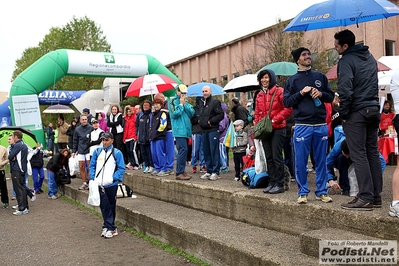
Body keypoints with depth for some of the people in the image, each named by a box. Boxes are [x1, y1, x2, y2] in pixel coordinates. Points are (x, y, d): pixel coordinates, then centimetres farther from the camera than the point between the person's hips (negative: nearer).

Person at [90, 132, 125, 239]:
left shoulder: (117, 153, -5)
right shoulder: (97, 152, 7)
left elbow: (121, 168, -5)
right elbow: (92, 165, 14)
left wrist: (113, 178, -15)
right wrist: (92, 177, 2)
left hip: (111, 184, -2)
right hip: (99, 184, 2)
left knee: (111, 205, 10)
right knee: (104, 205, 0)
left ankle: (108, 226, 21)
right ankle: (110, 226, 9)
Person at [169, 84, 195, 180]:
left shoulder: (186, 102, 17)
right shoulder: (173, 102, -1)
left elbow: (192, 113, 7)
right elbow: (174, 114, -13)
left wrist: (185, 104, -2)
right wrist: (181, 104, -6)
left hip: (186, 130, 7)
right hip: (179, 130, -7)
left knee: (184, 150, 10)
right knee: (183, 150, -15)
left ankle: (182, 170, 18)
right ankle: (179, 173, -13)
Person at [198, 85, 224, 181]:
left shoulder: (215, 101, -5)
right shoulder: (202, 103, 19)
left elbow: (221, 115, -12)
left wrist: (211, 121, -14)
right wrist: (199, 120, 11)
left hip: (213, 130, -8)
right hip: (204, 130, 8)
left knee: (214, 151, -6)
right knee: (206, 151, 10)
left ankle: (216, 172, -1)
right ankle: (209, 171, 18)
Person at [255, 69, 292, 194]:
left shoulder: (279, 91, -6)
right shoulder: (259, 95, 14)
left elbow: (288, 108, -12)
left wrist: (275, 120, -15)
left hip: (277, 129, -6)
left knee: (277, 157, -5)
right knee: (269, 158, 10)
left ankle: (279, 184, 4)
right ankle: (271, 182, 18)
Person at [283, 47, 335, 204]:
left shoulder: (320, 77, 14)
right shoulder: (292, 80, 7)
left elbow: (331, 96, 14)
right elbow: (286, 102, 1)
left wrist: (321, 94, -5)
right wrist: (301, 93, -11)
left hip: (321, 125, 2)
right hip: (302, 126, -2)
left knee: (321, 160, 7)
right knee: (301, 161, 0)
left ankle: (321, 192, 16)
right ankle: (302, 192, 10)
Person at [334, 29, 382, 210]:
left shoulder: (346, 61, -12)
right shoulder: (370, 57, 16)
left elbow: (345, 91, -19)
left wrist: (343, 114, -10)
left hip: (356, 113, -8)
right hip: (373, 110, 8)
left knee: (359, 155, -5)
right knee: (373, 153, 11)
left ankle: (366, 197, -3)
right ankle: (376, 195, 16)